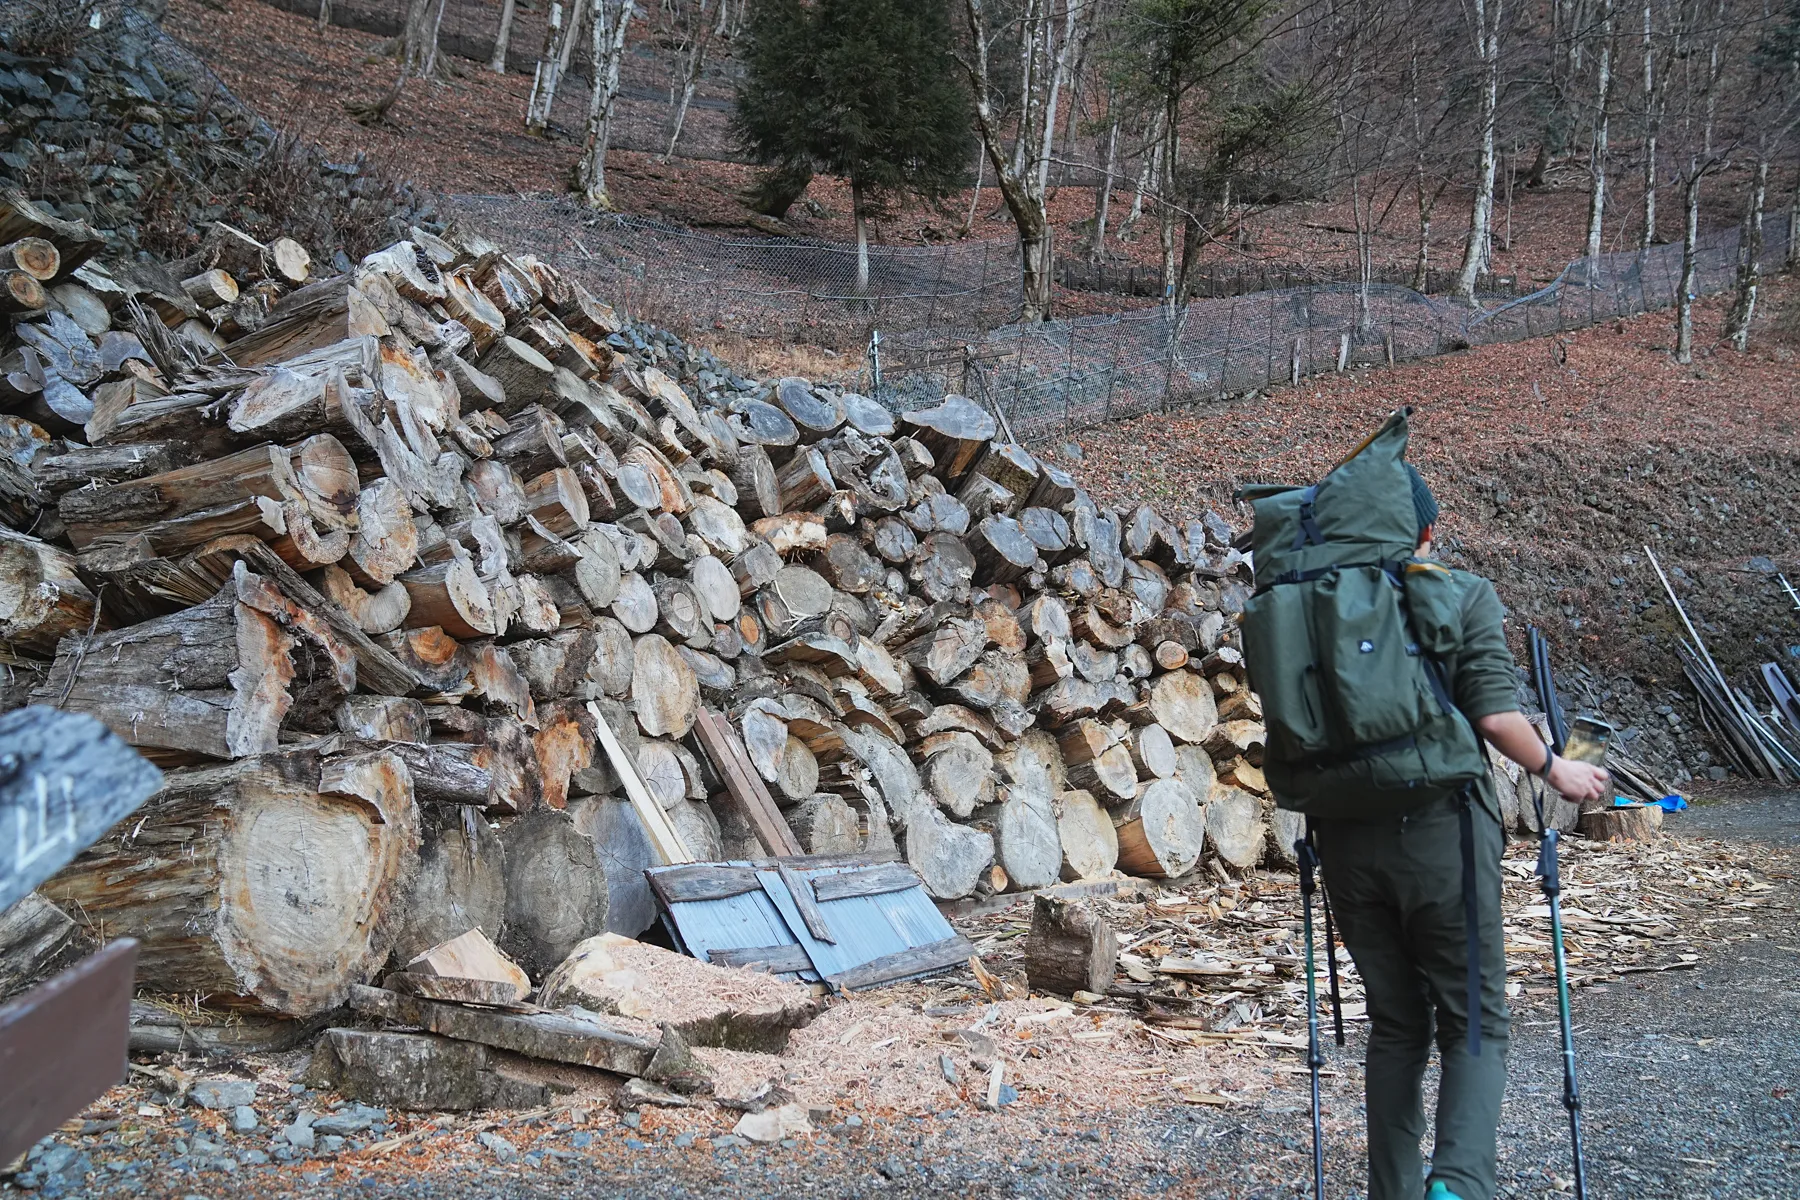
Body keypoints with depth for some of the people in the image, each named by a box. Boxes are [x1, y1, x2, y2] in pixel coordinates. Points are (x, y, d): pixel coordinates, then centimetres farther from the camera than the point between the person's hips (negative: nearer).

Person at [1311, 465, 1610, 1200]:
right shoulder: (1465, 596, -4)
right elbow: (1495, 716, -13)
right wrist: (1554, 770, 5)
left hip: (1347, 836, 3)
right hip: (1441, 830, -3)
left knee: (1395, 1022, 16)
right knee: (1475, 1020, 7)